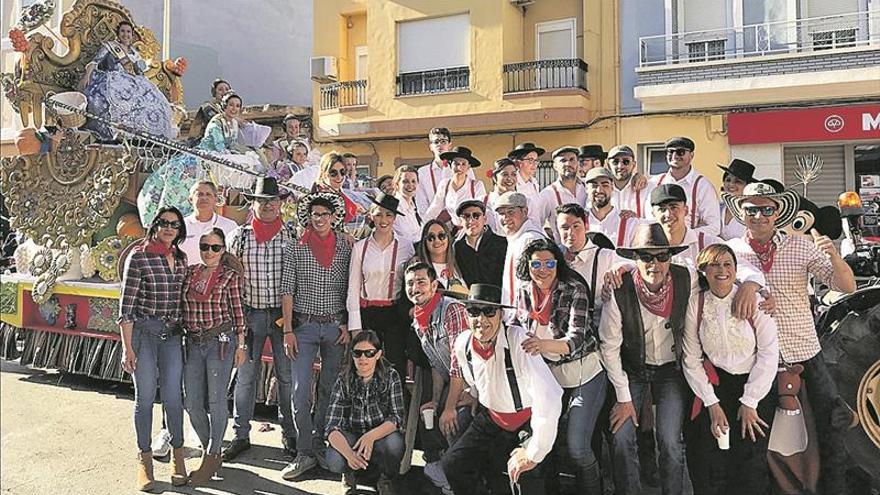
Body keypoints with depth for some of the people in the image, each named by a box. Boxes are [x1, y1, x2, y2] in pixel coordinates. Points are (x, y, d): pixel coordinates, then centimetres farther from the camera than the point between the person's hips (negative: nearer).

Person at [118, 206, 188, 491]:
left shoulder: (181, 258, 9)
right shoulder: (139, 256, -7)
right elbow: (126, 305, -8)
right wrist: (127, 347, -12)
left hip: (172, 334, 4)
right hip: (143, 332, -4)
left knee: (174, 397, 5)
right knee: (144, 397, 4)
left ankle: (177, 455, 20)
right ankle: (144, 460, 18)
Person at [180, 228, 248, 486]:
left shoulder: (231, 276, -4)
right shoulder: (189, 272, 8)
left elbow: (238, 311, -2)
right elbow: (182, 307, 13)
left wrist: (240, 344, -3)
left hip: (221, 341, -4)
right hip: (193, 343, 4)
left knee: (216, 402, 0)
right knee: (192, 404, 6)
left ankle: (211, 457, 15)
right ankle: (209, 449, 27)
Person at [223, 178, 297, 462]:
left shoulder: (292, 236, 2)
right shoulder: (239, 236, 3)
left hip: (283, 312, 0)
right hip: (250, 313, 1)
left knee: (287, 375, 6)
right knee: (245, 375, 6)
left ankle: (289, 434, 18)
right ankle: (241, 435, 17)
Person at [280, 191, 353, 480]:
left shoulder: (346, 248, 4)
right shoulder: (295, 249, 2)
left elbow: (351, 290, 7)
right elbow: (287, 291, 0)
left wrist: (348, 325, 0)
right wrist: (288, 330, -5)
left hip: (336, 326, 1)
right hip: (304, 326, -1)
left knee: (329, 389, 8)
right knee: (301, 391, -5)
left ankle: (321, 444, 22)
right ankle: (305, 454, 3)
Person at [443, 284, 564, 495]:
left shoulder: (518, 340, -30)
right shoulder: (463, 343, -11)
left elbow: (549, 400, -37)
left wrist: (532, 454, -30)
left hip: (530, 421, -5)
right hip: (492, 420, 5)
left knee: (525, 474, -22)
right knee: (453, 465, -5)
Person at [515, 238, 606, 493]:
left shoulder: (574, 289, -17)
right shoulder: (525, 292, -2)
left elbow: (576, 339, -28)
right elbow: (520, 331, 14)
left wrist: (544, 344, -45)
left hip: (584, 374, -5)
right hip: (549, 376, 5)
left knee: (576, 446, -8)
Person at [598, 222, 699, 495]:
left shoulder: (686, 281, -18)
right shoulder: (619, 290, -21)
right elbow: (609, 347, -13)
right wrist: (624, 398, -10)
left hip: (671, 369, 0)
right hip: (631, 368, 0)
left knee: (670, 442, -10)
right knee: (621, 438, -10)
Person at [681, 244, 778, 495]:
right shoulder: (695, 305, -3)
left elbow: (769, 354, -7)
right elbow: (691, 359, 0)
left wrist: (750, 402, -8)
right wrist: (712, 403, -5)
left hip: (755, 384, -1)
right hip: (715, 387, 1)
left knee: (751, 463, -7)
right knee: (709, 462, -5)